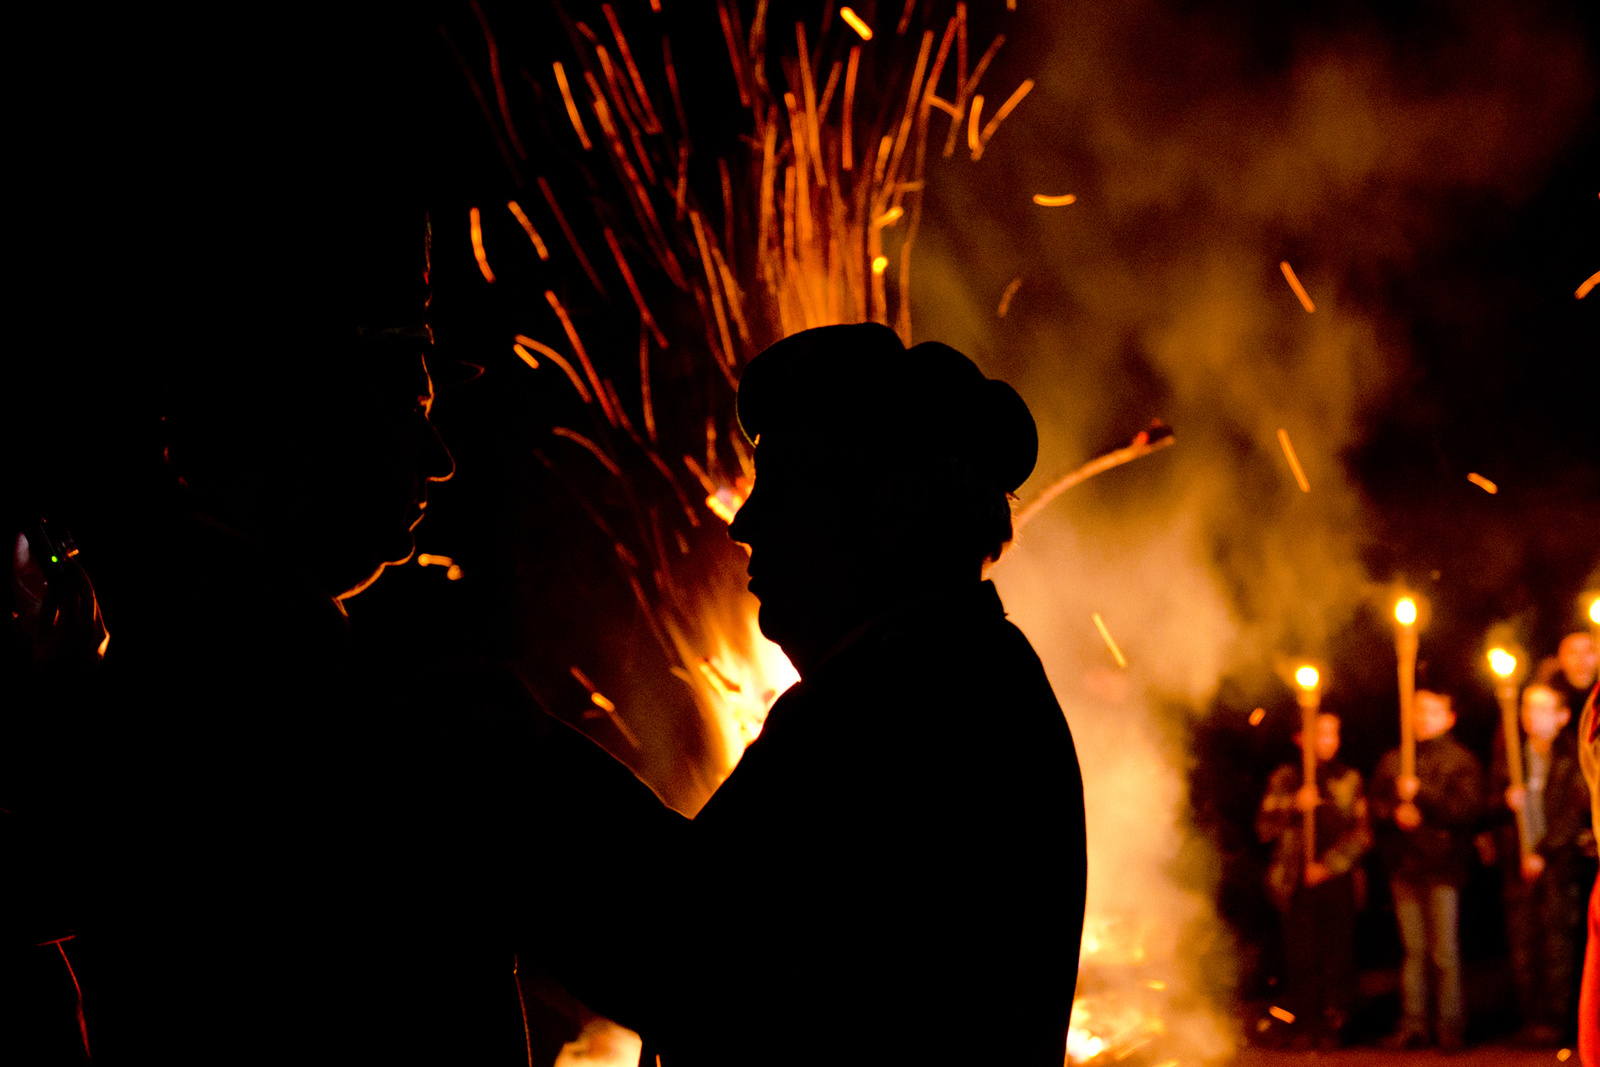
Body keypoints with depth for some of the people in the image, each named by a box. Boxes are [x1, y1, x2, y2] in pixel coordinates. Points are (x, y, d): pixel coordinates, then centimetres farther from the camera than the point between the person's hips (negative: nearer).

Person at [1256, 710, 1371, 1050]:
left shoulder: (1349, 780, 12)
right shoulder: (1286, 778, 11)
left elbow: (1362, 833, 7)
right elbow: (1265, 827, 6)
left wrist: (1329, 865, -4)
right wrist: (1296, 807, -10)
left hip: (1338, 880, 0)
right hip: (1299, 882, 0)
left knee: (1337, 957, -6)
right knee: (1301, 956, -6)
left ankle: (1332, 1027, 1)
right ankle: (1306, 1025, 3)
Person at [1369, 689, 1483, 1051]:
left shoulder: (1461, 761, 1)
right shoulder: (1393, 760, 14)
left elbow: (1465, 808, -10)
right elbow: (1376, 803, 13)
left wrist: (1420, 794, -14)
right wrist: (1395, 813, -7)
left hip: (1443, 865, -4)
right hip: (1404, 865, 4)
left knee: (1444, 950, -6)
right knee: (1413, 949, 6)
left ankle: (1449, 1025, 1)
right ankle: (1413, 1024, 10)